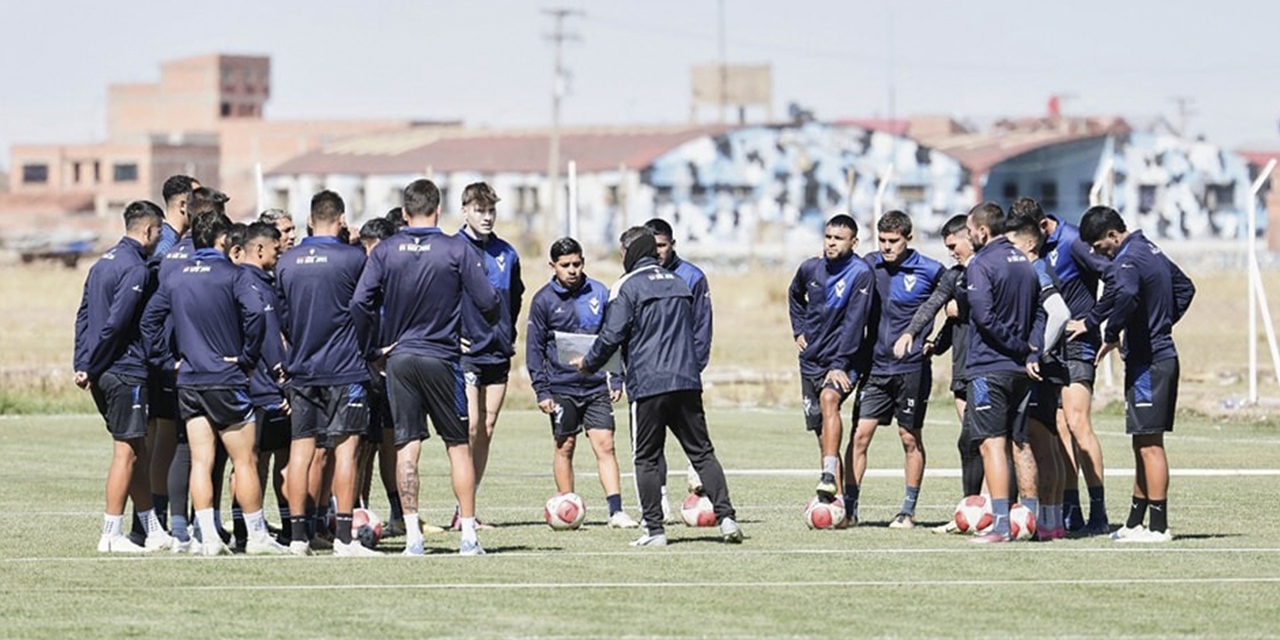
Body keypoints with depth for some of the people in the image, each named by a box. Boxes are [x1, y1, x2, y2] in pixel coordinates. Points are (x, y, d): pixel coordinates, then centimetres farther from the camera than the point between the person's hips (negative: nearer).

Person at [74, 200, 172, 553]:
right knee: (126, 451, -4)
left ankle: (153, 530, 19)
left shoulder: (103, 263, 16)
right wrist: (90, 367, -12)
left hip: (102, 375, 9)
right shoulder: (136, 269, -14)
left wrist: (83, 365, 10)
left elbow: (84, 316, 15)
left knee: (137, 449, 14)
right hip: (125, 371, -9)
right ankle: (112, 535, -4)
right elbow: (115, 322, -19)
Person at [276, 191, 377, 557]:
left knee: (301, 448, 6)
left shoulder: (287, 262, 4)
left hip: (301, 371, 4)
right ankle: (343, 536, -6)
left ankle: (297, 535, 6)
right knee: (345, 447, -2)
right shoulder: (352, 258, -8)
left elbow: (281, 316, 11)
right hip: (345, 369, -4)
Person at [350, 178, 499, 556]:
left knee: (406, 447, 3)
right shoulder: (457, 250, -6)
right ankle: (469, 535, 4)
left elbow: (360, 304, -7)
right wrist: (493, 324, 17)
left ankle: (412, 536, -2)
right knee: (458, 445, 7)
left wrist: (372, 351, 4)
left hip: (398, 358, 2)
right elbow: (487, 303, -6)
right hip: (441, 358, -2)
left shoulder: (384, 252, 0)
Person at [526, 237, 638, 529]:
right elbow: (534, 349, 1)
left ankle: (616, 510, -9)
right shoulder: (543, 300, -1)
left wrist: (616, 381, 6)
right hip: (562, 387, -1)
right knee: (565, 447, 4)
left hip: (597, 386, 1)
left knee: (605, 445, -5)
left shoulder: (599, 294, 5)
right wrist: (542, 391, -5)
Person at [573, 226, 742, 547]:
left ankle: (655, 529, -1)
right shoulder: (678, 284, 16)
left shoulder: (627, 286, -4)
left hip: (647, 385, -5)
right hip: (686, 382, 5)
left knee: (646, 458, 3)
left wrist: (588, 363, 6)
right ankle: (726, 517, -4)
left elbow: (612, 336, -9)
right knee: (702, 452, 7)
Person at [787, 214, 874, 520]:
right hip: (811, 361, 6)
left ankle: (830, 475, -45)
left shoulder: (861, 274, -12)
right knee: (822, 433, 6)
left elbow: (854, 323, -18)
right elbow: (794, 295, 29)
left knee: (829, 398, -35)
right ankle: (835, 502, 13)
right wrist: (799, 330, 17)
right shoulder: (811, 268, 5)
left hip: (843, 360, -6)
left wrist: (839, 366, -24)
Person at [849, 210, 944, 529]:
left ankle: (909, 510, 14)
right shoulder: (869, 265, 4)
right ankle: (849, 506, 1)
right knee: (860, 434, -4)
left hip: (912, 368, -3)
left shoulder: (930, 271, -6)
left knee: (911, 439, 5)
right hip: (876, 366, 3)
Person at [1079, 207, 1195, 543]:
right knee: (1144, 444, 15)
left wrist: (1110, 336, -24)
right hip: (1162, 354, 10)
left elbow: (1125, 296, -38)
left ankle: (1158, 526, -6)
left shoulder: (1128, 261, -16)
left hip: (1147, 362, -10)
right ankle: (1135, 522, 21)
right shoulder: (1150, 250, 15)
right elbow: (1185, 287, 29)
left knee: (1149, 445, -7)